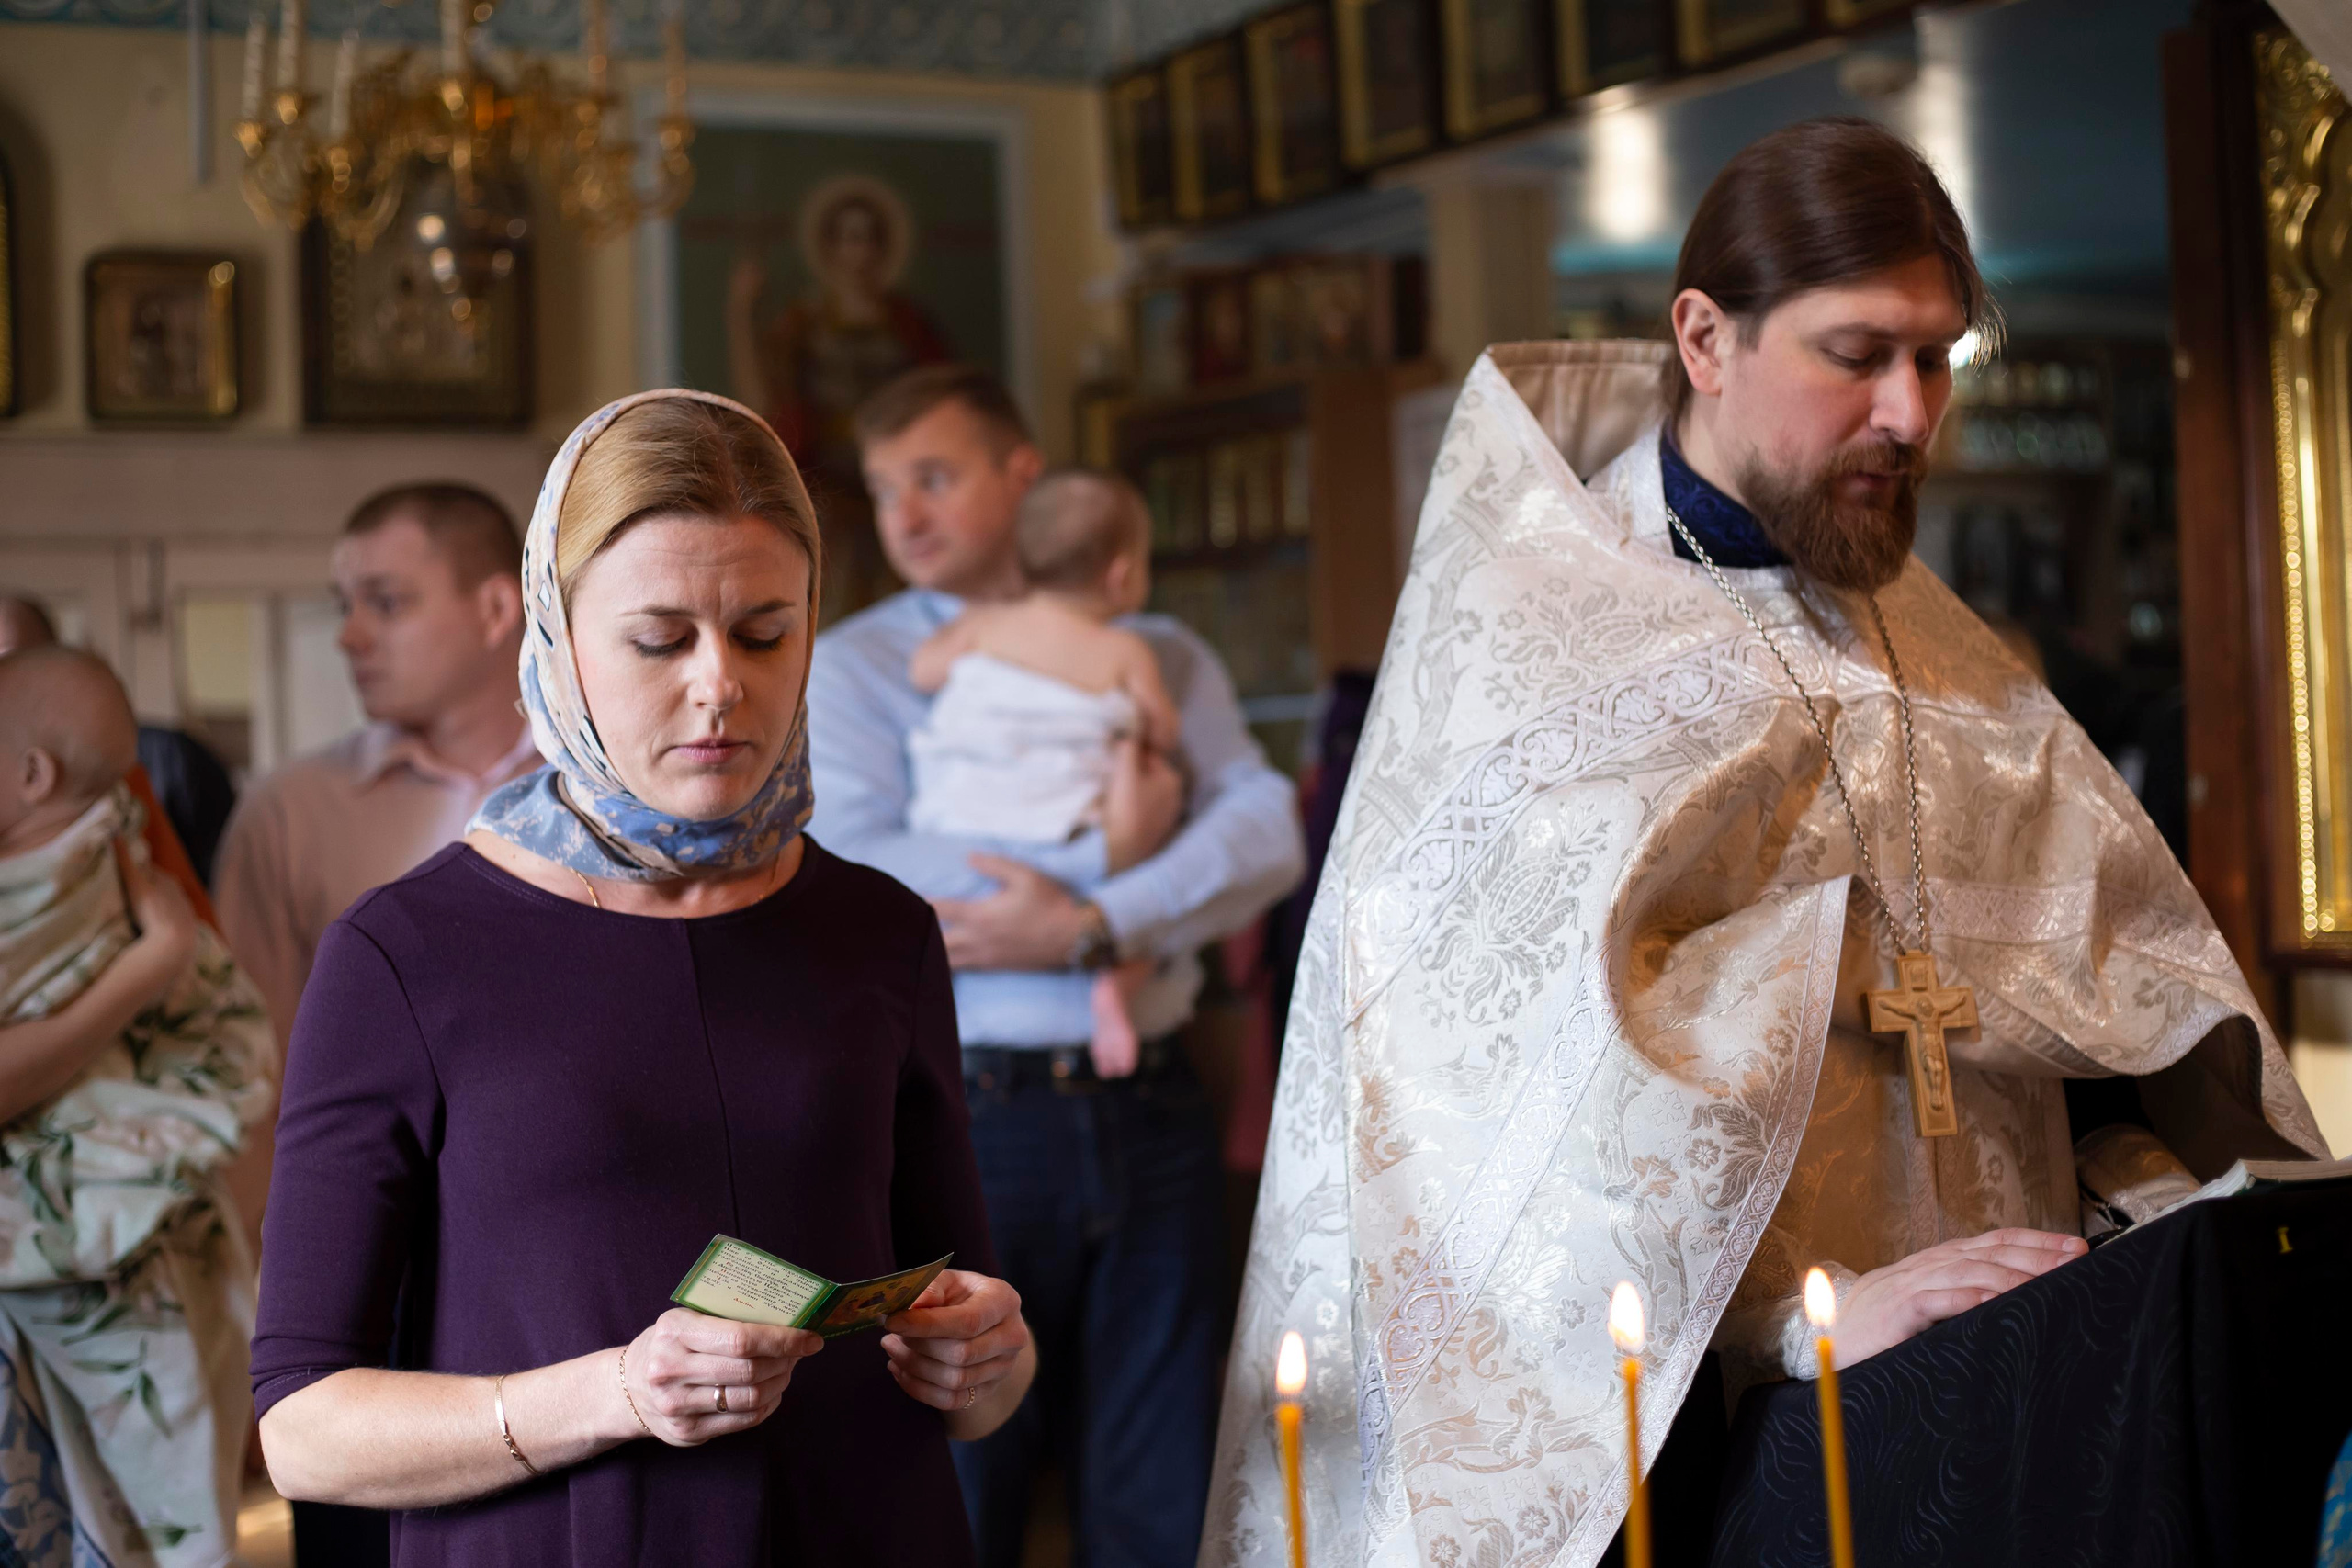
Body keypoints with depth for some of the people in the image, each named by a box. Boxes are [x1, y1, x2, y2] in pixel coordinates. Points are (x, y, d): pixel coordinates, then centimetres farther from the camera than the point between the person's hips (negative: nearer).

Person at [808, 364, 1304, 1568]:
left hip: (1150, 1108, 2)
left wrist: (1093, 927, -17)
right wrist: (1106, 857, -12)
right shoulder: (852, 667, 5)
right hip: (963, 1114, -2)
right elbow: (848, 878, -12)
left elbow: (1267, 835, -2)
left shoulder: (1159, 656, 13)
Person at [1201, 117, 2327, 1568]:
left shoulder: (1925, 638, 13)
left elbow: (2109, 954, 8)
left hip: (1979, 1395, 6)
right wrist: (1806, 1311, -30)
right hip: (1685, 1412, -5)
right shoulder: (1528, 633, -9)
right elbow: (1534, 1073, -21)